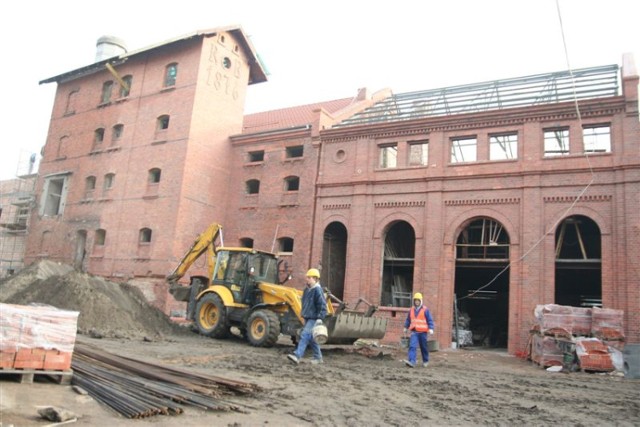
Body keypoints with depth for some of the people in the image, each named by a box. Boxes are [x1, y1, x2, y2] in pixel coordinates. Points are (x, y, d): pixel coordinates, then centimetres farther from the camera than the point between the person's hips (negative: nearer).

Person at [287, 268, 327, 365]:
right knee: (311, 338, 14)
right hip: (307, 317, 9)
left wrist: (320, 318, -22)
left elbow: (322, 305, -17)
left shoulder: (318, 290, -14)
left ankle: (297, 356, -23)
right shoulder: (307, 290, 12)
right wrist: (304, 314, 26)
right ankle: (318, 357, 24)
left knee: (305, 335, -17)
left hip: (314, 318, -9)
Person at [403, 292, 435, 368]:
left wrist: (430, 329, -14)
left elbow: (430, 320, -5)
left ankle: (425, 361, 30)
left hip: (422, 332, -2)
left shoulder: (425, 310, -4)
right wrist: (406, 327, 27)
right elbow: (408, 319, 21)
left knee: (424, 347, 11)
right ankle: (411, 362, -21)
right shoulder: (412, 310, 9)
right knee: (412, 346, -13)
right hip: (414, 332, 3)